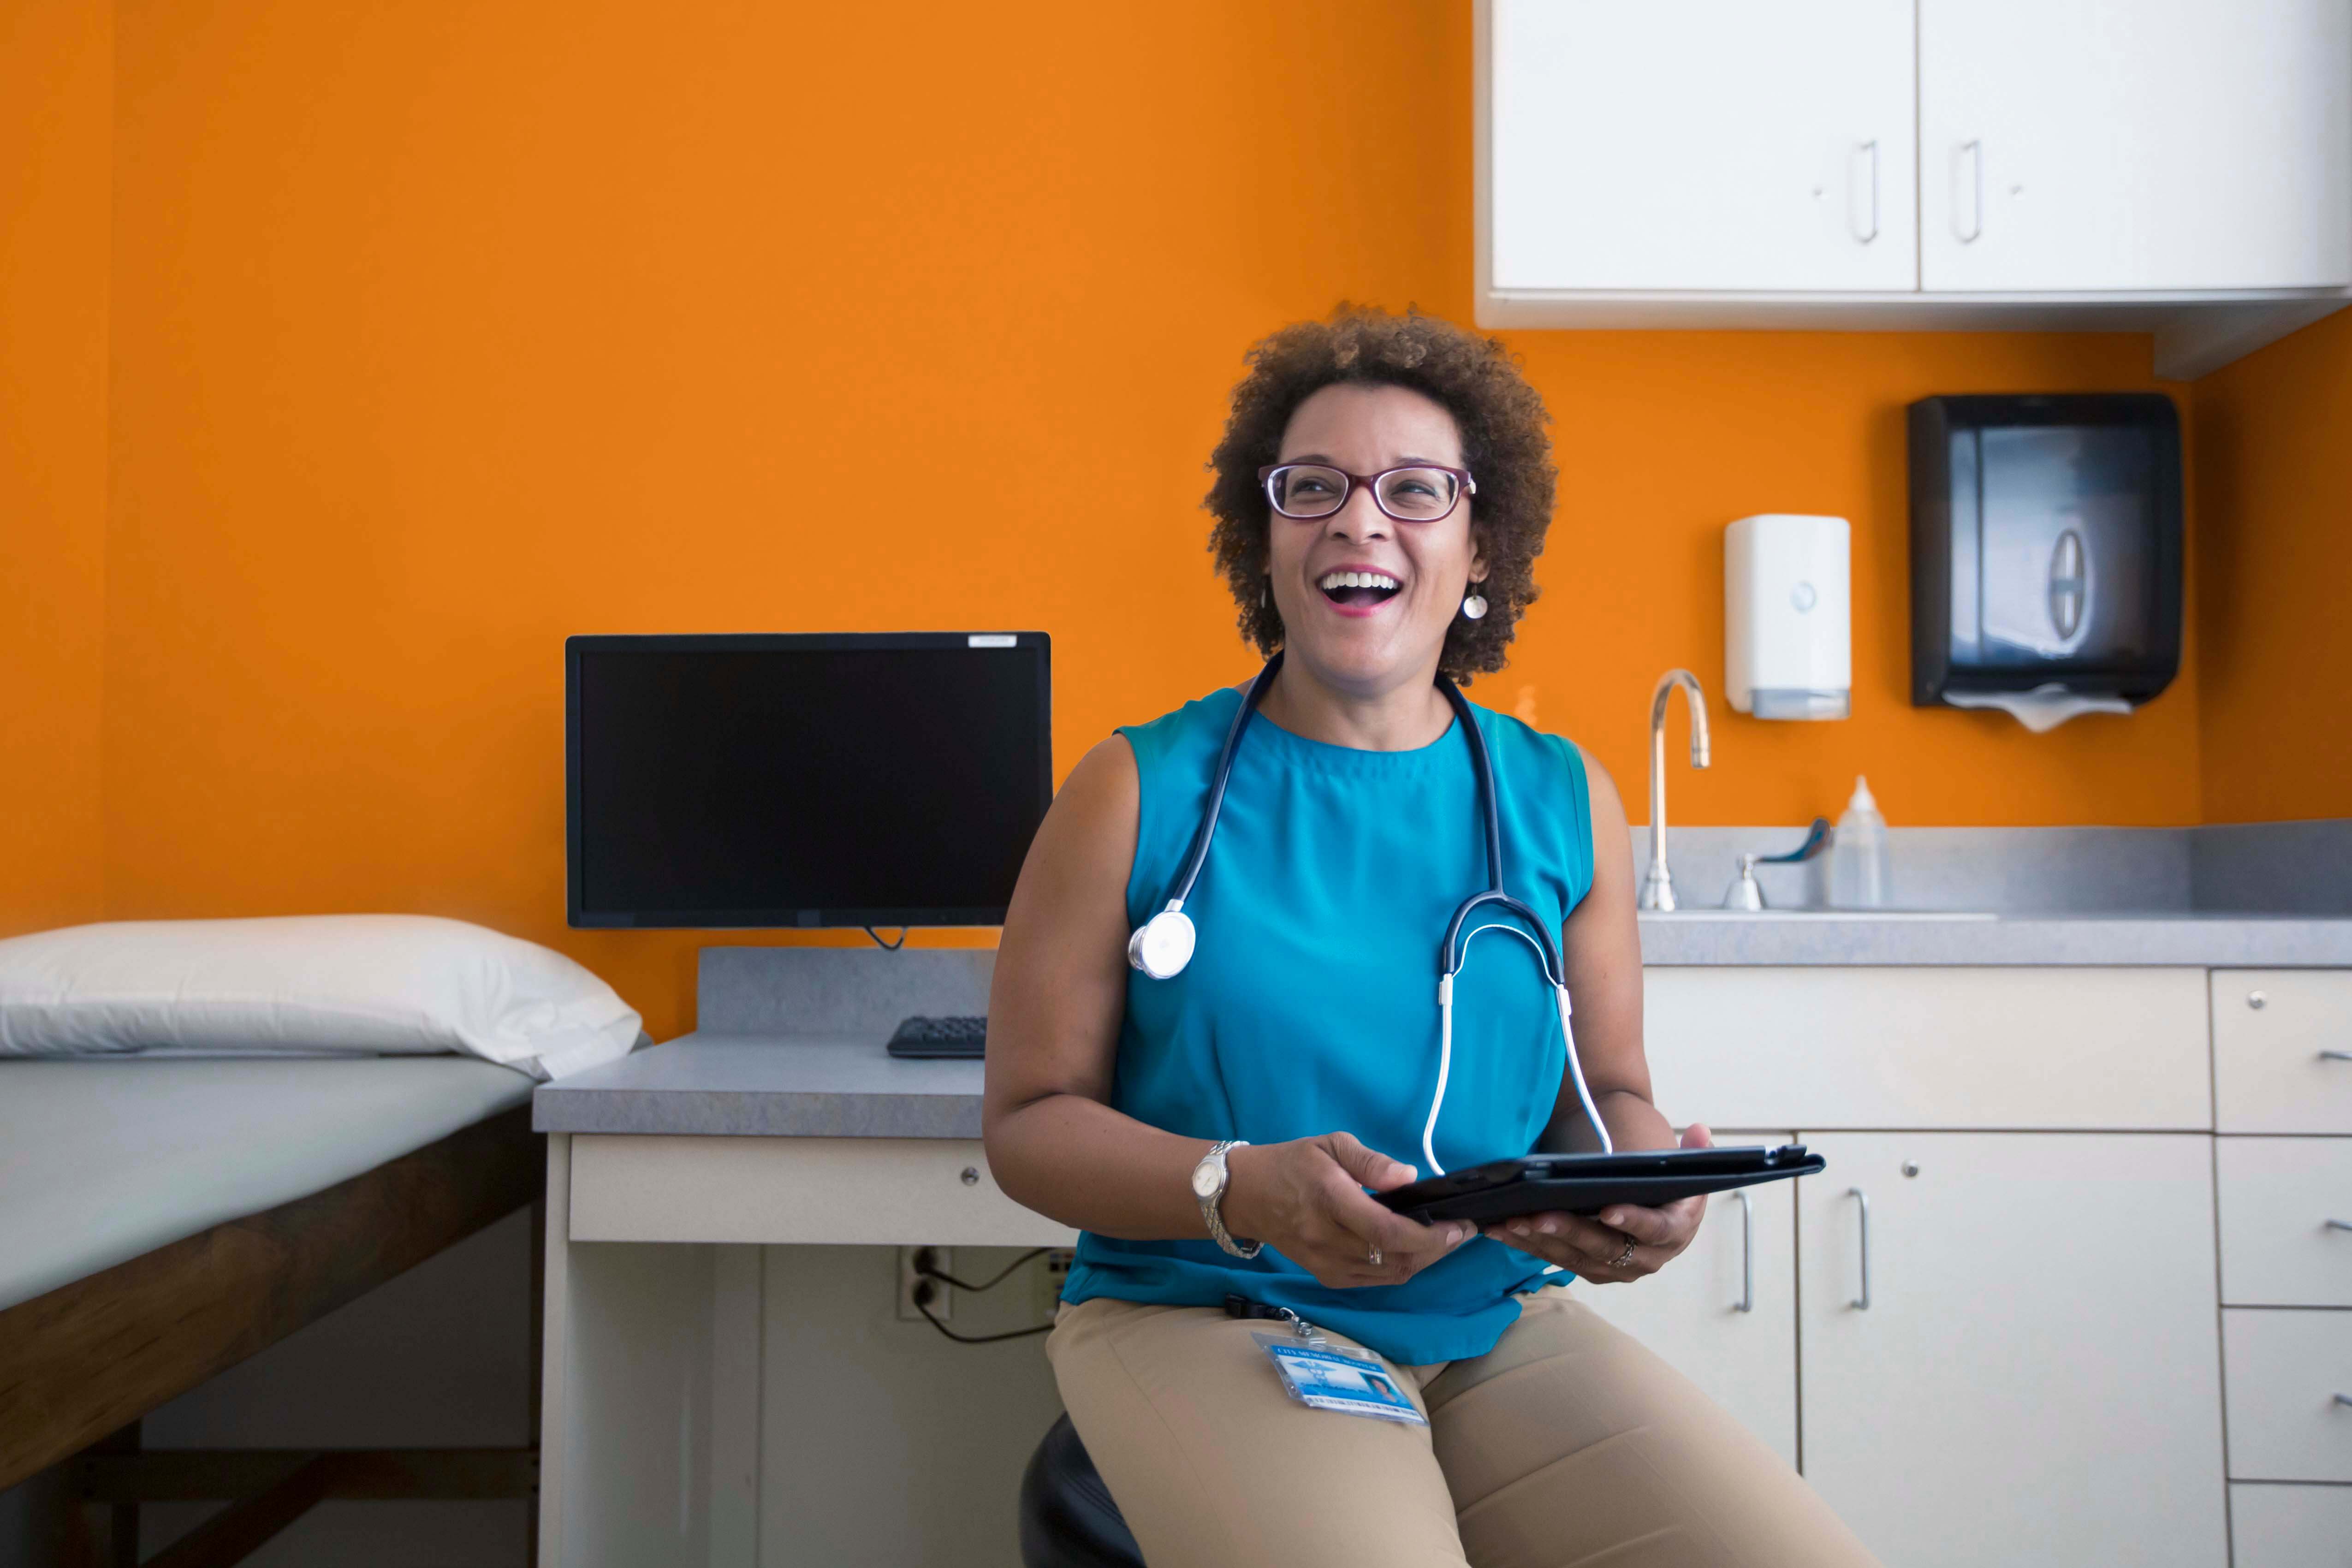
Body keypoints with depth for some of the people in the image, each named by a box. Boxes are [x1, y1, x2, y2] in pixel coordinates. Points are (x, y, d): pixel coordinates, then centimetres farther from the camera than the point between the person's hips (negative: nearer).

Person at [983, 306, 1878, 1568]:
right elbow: (1029, 1119, -3)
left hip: (1499, 1327, 4)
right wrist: (1243, 1190, -21)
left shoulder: (1562, 802, 7)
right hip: (1208, 1321, -3)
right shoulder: (1140, 794, -3)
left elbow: (1605, 1091, 14)